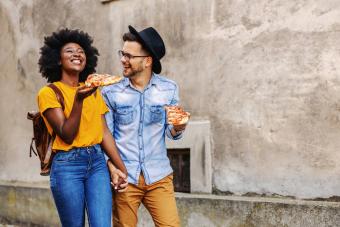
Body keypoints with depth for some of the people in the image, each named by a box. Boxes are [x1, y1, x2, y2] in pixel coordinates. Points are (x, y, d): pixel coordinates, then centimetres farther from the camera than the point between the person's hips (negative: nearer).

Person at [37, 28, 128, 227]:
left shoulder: (94, 92, 12)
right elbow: (67, 136, -11)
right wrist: (78, 100, -23)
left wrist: (122, 167, 0)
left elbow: (105, 132, 8)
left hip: (97, 162, 4)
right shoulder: (49, 93, -3)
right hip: (67, 165, -4)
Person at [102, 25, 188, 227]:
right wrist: (111, 165, -11)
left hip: (159, 176, 1)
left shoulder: (168, 89, 0)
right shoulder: (111, 91, -2)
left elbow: (170, 132, 5)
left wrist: (178, 127, -18)